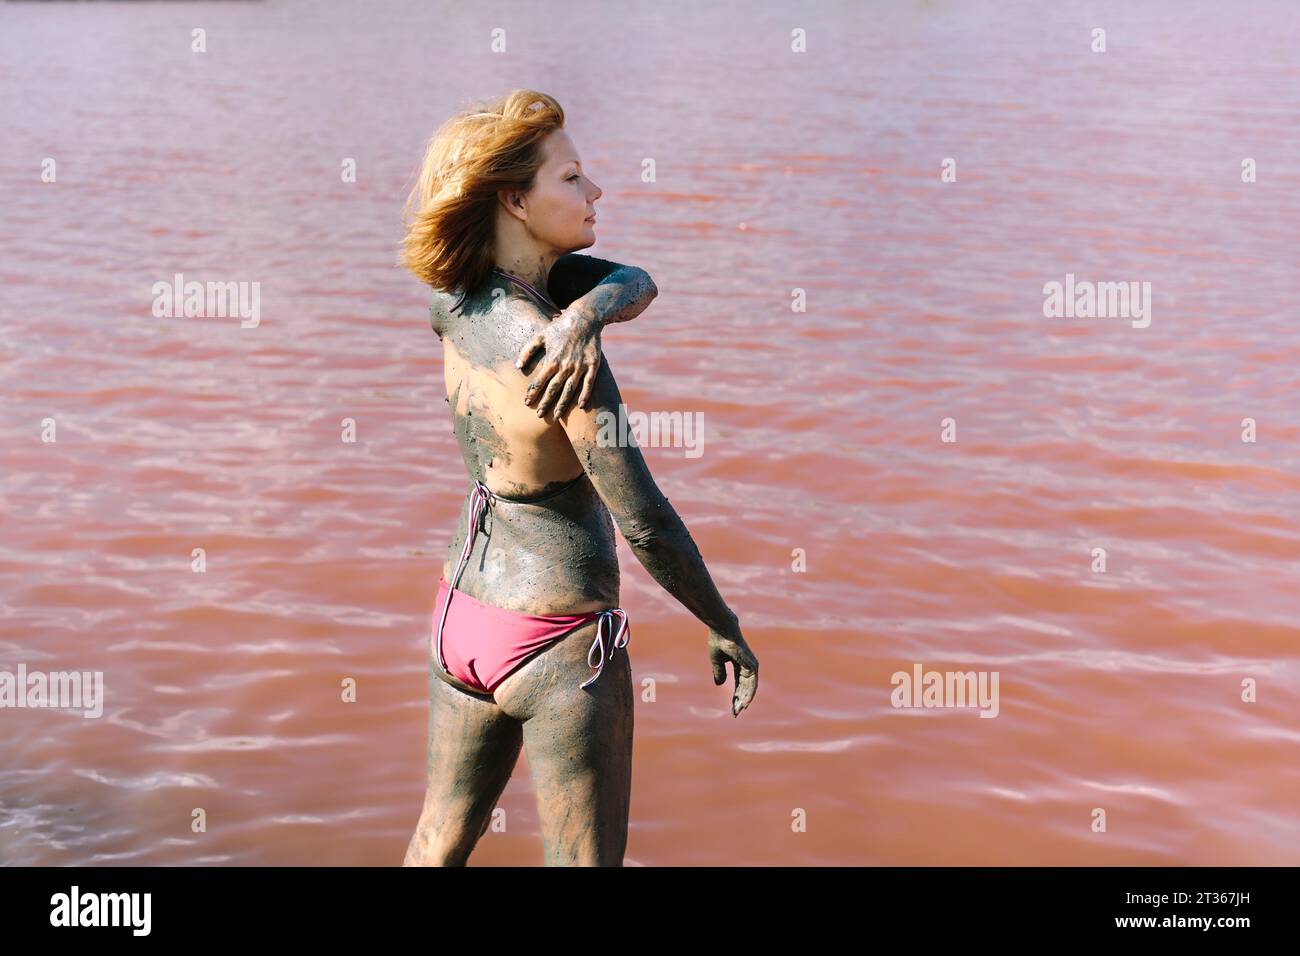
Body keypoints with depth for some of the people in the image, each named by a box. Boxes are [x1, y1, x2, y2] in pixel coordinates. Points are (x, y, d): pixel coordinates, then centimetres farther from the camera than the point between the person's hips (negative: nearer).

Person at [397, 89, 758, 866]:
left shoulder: (454, 299, -5)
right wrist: (727, 628, -10)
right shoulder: (546, 347, -27)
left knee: (444, 836, 25)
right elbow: (646, 523, -24)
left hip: (461, 618, 8)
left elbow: (639, 285, -7)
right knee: (585, 860, 9)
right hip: (559, 645, -8)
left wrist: (588, 308, -30)